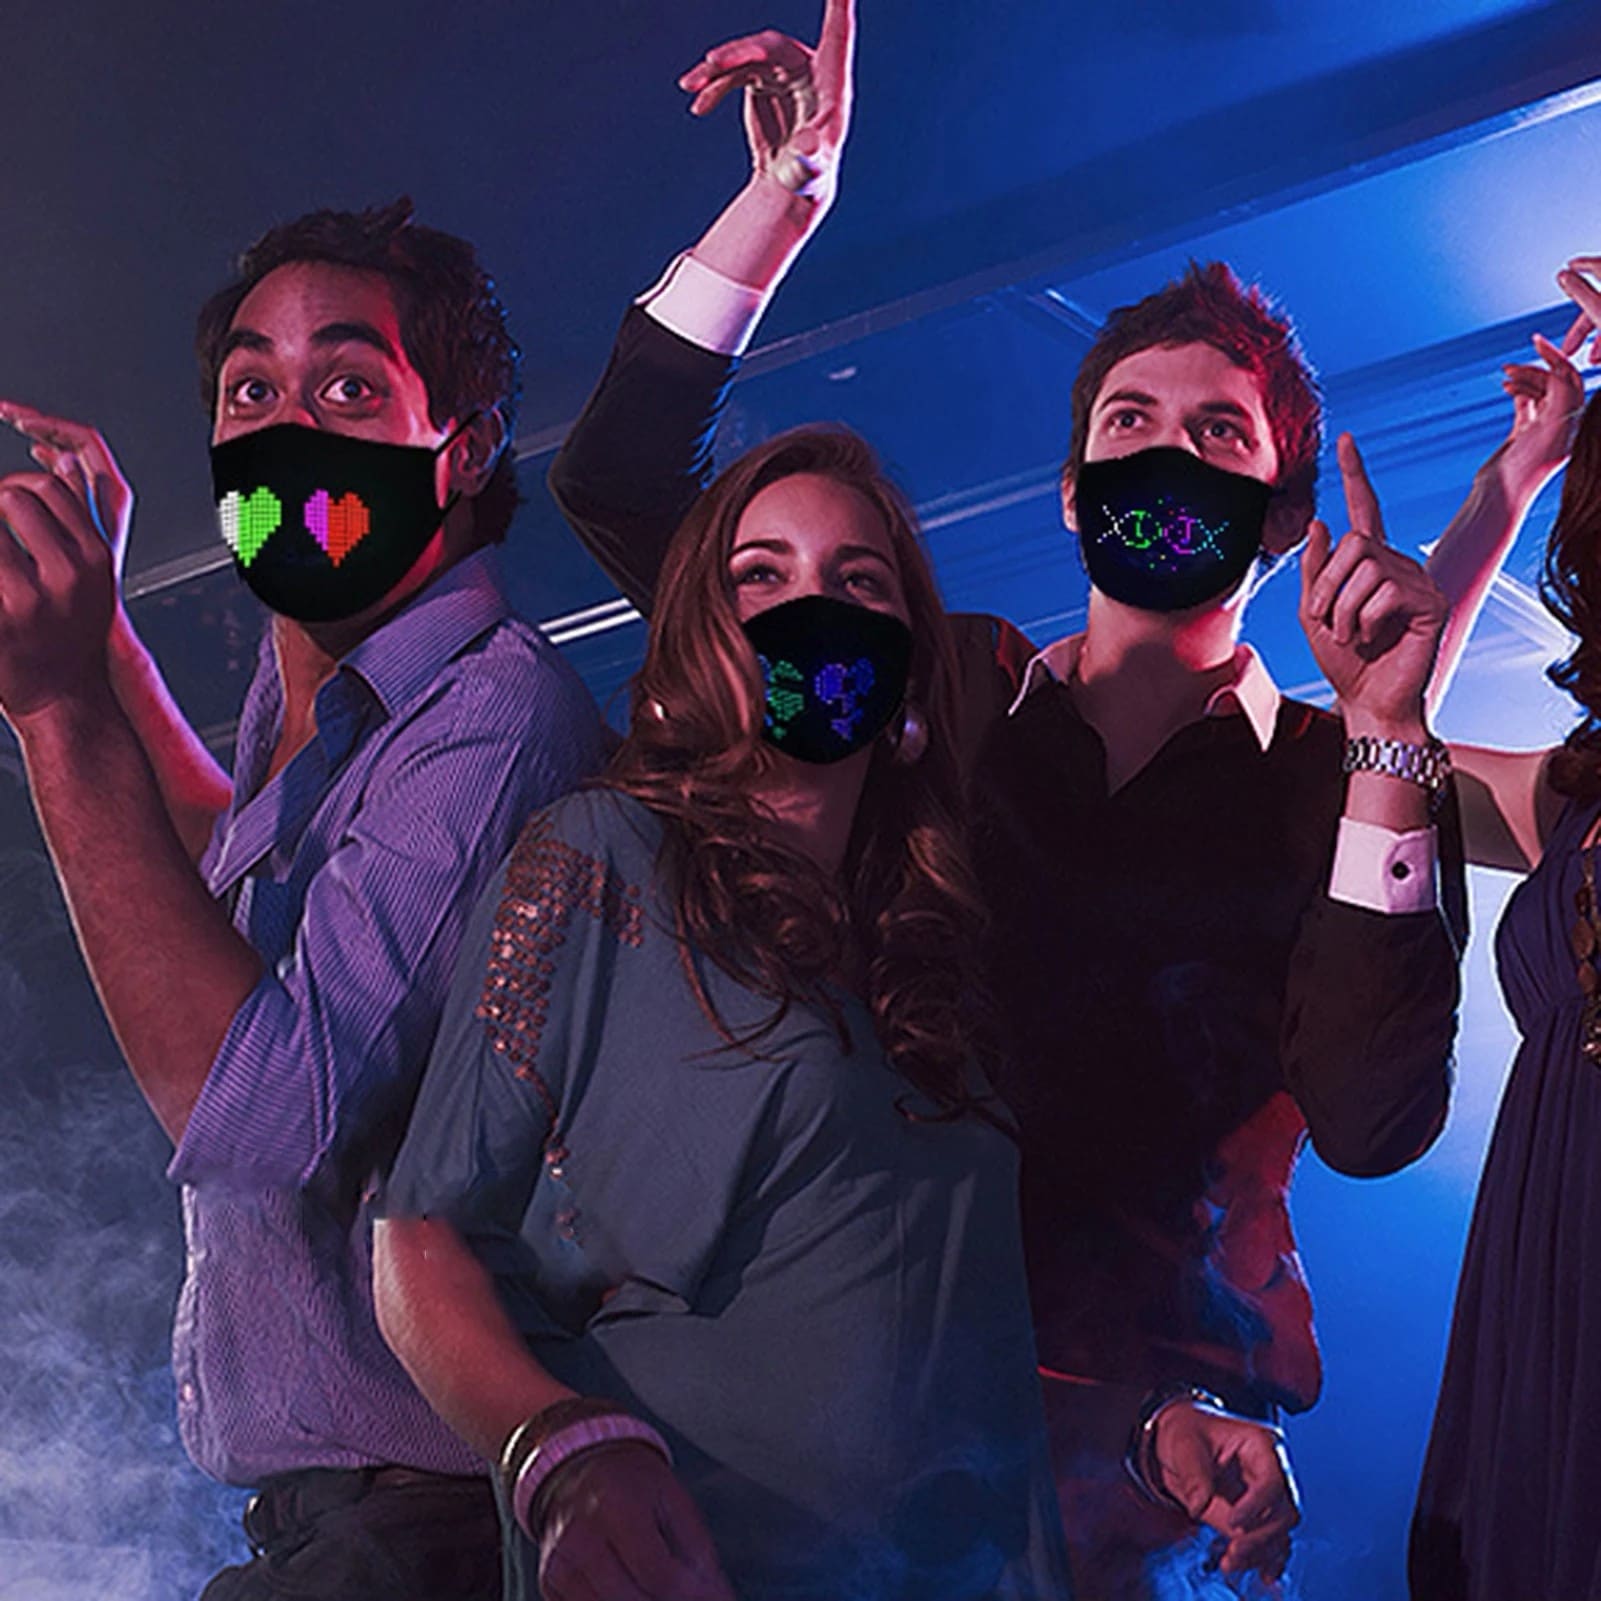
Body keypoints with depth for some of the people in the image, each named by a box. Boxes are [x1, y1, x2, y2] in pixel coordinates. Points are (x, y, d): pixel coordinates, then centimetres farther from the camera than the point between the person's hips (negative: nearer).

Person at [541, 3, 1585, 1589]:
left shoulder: (1329, 786, 4)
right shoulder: (937, 687, 11)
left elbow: (1369, 1125, -13)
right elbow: (621, 485, 8)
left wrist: (1387, 737, -17)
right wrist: (785, 198, 2)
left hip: (1127, 1433, -2)